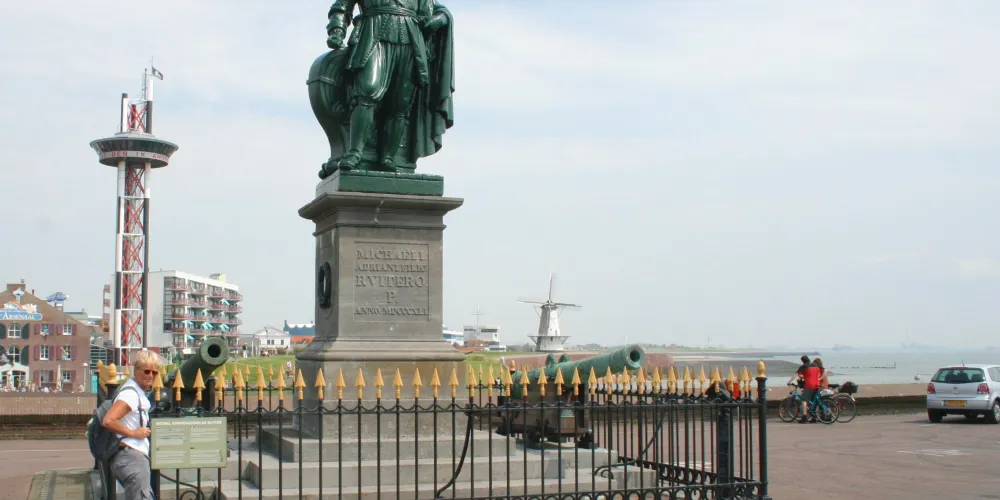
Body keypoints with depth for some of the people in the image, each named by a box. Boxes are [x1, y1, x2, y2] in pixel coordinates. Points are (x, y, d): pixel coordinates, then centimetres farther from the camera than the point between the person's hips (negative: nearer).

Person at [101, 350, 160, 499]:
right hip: (131, 457, -11)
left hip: (138, 457, 11)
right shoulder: (131, 393, -17)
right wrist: (133, 433, -18)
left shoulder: (138, 392, 14)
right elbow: (108, 421, -28)